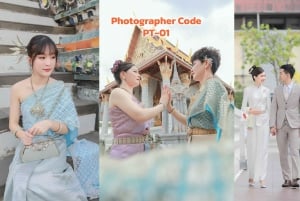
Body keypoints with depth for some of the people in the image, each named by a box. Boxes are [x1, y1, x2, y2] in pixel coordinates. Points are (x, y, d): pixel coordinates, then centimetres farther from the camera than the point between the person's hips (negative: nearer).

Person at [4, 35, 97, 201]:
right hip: (27, 155, 1)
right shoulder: (18, 89, -6)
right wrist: (21, 134, -20)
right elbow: (13, 123, 2)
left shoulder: (60, 89, -8)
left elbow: (69, 128, -5)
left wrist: (50, 124, -25)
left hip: (54, 155, -1)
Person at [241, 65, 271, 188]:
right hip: (252, 122, -1)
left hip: (264, 122, 1)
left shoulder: (266, 91, 8)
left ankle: (262, 179, -5)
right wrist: (250, 111, -19)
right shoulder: (248, 90, 2)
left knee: (263, 150, -3)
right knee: (251, 149, 3)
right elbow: (243, 107, 1)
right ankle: (251, 177, 16)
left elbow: (269, 108, 11)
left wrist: (270, 123, 6)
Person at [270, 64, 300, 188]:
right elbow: (274, 108, 7)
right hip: (280, 125, 3)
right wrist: (272, 125, -2)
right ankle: (287, 179, 11)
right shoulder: (277, 90, 10)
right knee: (283, 154, 4)